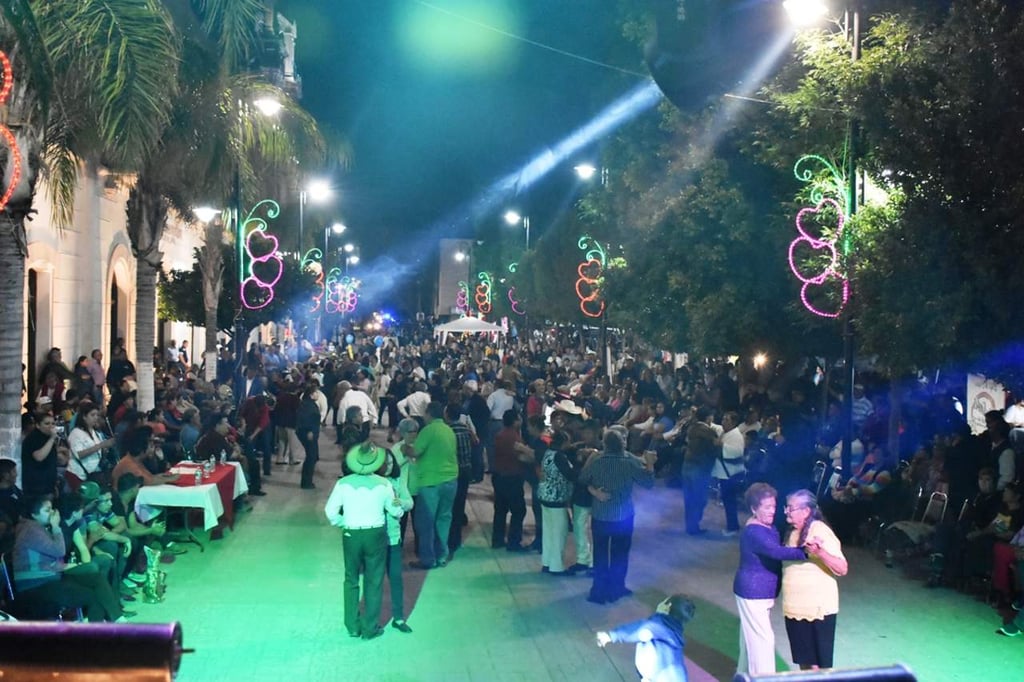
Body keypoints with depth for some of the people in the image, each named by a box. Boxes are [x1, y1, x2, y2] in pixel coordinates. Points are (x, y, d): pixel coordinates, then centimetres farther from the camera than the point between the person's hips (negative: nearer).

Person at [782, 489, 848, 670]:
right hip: (795, 607, 8)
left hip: (818, 608, -8)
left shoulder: (820, 531, -17)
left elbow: (842, 569, -26)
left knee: (819, 663, 1)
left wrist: (820, 551, -39)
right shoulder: (793, 531, 7)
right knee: (804, 659, 17)